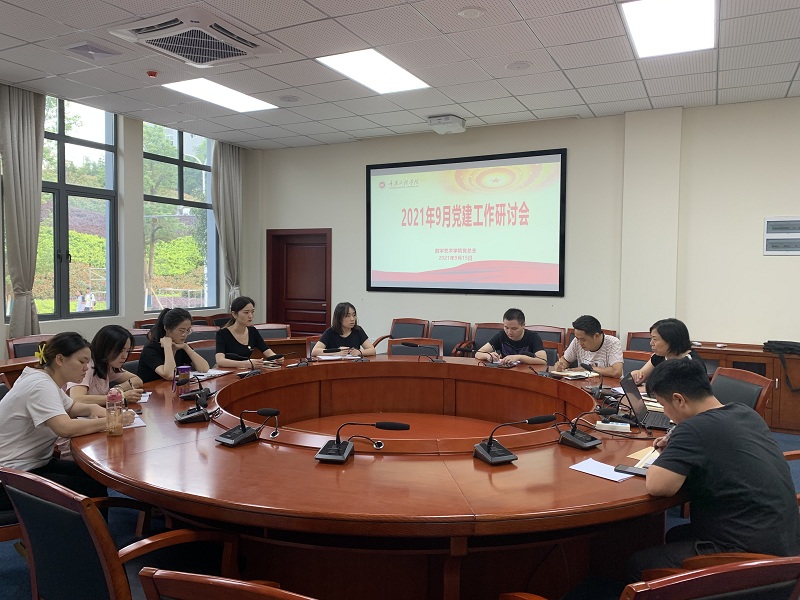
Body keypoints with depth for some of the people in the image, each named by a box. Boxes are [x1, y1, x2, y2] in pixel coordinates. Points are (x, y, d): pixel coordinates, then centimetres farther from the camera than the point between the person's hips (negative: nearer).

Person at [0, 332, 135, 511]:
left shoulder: (47, 379, 6)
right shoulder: (40, 385, -23)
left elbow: (71, 406, 23)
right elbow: (65, 428, -37)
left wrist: (92, 408, 1)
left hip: (36, 463, 9)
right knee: (94, 490, -15)